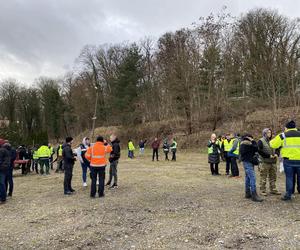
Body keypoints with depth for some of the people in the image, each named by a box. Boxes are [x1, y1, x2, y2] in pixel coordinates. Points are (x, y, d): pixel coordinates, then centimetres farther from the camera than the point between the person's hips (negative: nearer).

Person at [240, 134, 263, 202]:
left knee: (248, 177, 14)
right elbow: (256, 149, -13)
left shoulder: (243, 143, 15)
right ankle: (254, 195, -14)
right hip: (248, 162, -11)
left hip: (247, 161, 11)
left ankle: (248, 193, 21)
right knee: (252, 178, -13)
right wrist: (253, 142, -3)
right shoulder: (247, 143, -13)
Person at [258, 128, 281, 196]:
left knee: (273, 177, 12)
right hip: (265, 162, -7)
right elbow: (259, 151, -14)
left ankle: (273, 190, 23)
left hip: (273, 162, 7)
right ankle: (263, 191, 6)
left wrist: (276, 154, 0)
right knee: (263, 178, -1)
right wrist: (269, 156, -16)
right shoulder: (261, 141, -6)